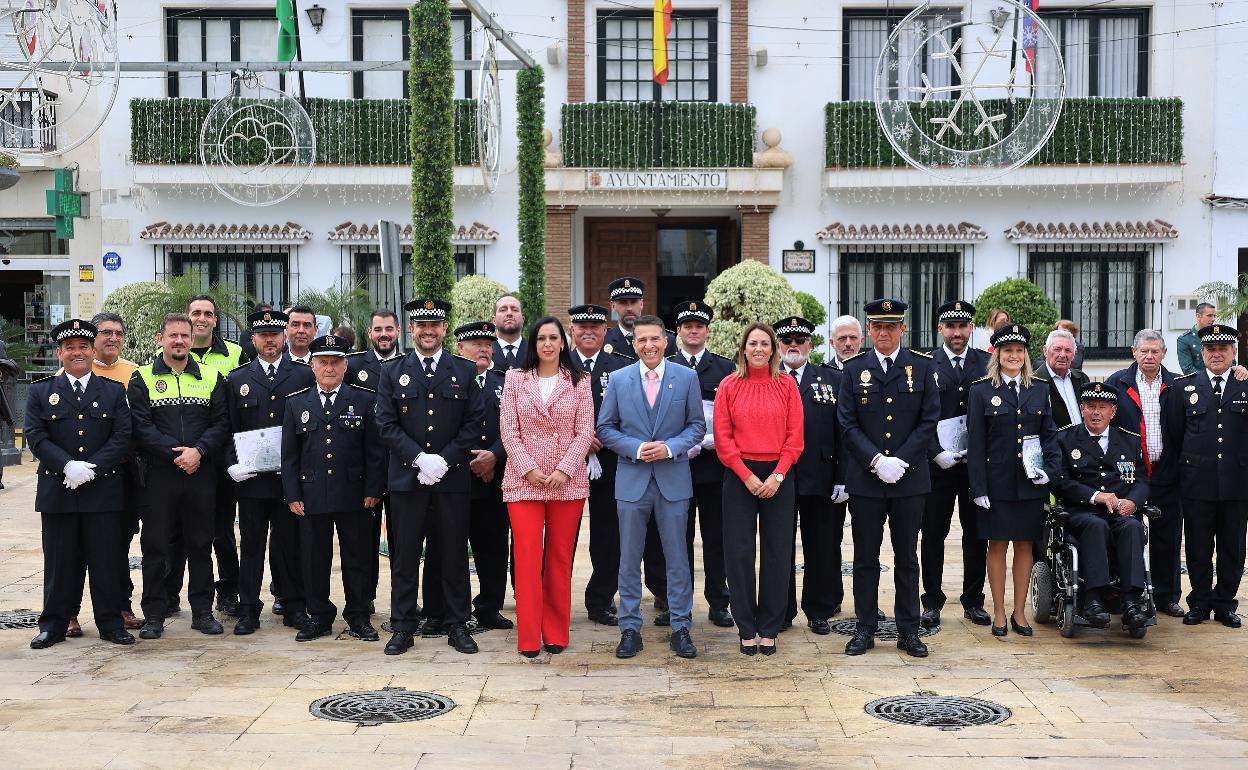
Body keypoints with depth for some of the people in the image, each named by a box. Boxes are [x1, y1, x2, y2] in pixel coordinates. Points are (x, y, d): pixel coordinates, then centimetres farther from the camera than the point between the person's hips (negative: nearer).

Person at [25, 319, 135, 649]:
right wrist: (68, 466, -16)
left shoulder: (114, 391, 8)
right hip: (57, 492, 0)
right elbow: (35, 437, -1)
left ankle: (111, 623, 11)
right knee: (59, 561, 6)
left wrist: (90, 468, -13)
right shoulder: (40, 392, 8)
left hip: (103, 490, 0)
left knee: (107, 560, 3)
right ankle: (54, 624, 15)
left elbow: (122, 436, -1)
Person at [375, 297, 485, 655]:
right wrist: (419, 458, -13)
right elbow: (386, 424, 0)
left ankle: (457, 625, 15)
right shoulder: (392, 373, 7)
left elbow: (474, 422, 2)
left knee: (455, 554, 6)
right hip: (407, 478, 0)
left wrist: (444, 459, -10)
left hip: (453, 477, 0)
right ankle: (403, 626, 13)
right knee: (405, 555, 4)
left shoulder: (465, 371, 7)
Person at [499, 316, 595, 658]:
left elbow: (584, 432, 0)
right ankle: (529, 637, 4)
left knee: (560, 558, 6)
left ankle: (556, 633, 16)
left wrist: (564, 470, -11)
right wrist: (529, 469, -10)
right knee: (528, 557, -4)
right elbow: (508, 430, 1)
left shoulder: (578, 381, 5)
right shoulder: (515, 378, 6)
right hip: (524, 480, 0)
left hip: (568, 482, 1)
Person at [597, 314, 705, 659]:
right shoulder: (618, 379, 3)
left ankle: (680, 628, 15)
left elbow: (697, 425, 3)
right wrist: (636, 448, -12)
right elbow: (605, 428, 4)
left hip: (673, 479, -1)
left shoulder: (686, 377, 1)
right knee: (629, 559, 6)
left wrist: (670, 447, -14)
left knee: (677, 558, 5)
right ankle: (630, 628, 15)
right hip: (631, 479, 1)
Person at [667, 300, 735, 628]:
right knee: (679, 537, 5)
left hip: (714, 462, 1)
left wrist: (712, 440, -10)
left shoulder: (725, 368, 8)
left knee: (716, 536, 6)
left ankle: (718, 604, 15)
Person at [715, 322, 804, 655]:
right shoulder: (729, 386, 2)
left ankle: (769, 630, 14)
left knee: (777, 552, 3)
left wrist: (776, 476, -9)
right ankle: (747, 629, 11)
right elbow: (723, 437, -1)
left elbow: (795, 436, 1)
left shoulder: (787, 385, 4)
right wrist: (747, 476, -9)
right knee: (739, 552, 0)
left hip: (778, 476, 1)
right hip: (739, 476, -1)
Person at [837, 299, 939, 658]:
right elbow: (848, 425, -1)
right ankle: (865, 628, 16)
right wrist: (876, 460, -13)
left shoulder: (922, 366, 3)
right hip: (865, 479, 0)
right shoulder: (854, 369, 4)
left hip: (909, 477, 0)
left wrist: (901, 461, -11)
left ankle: (908, 631, 17)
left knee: (907, 557, 8)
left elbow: (929, 420, -1)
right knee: (865, 558, 6)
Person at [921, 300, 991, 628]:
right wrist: (937, 453, -12)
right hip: (937, 464, -2)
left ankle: (973, 601, 20)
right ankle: (932, 602, 14)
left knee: (976, 534, 9)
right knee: (933, 534, 4)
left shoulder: (987, 364, 5)